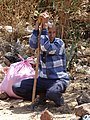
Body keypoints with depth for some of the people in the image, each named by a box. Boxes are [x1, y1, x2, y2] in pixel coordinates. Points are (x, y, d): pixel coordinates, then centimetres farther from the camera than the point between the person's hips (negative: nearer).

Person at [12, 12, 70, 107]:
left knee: (52, 93, -40)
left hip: (59, 80, -5)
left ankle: (59, 98, -1)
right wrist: (37, 24, -28)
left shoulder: (59, 43, -10)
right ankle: (42, 95, 9)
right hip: (43, 80, 5)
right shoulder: (42, 42, 3)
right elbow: (32, 44, -21)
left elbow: (46, 47, -30)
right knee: (16, 88, -11)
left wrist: (45, 24, -27)